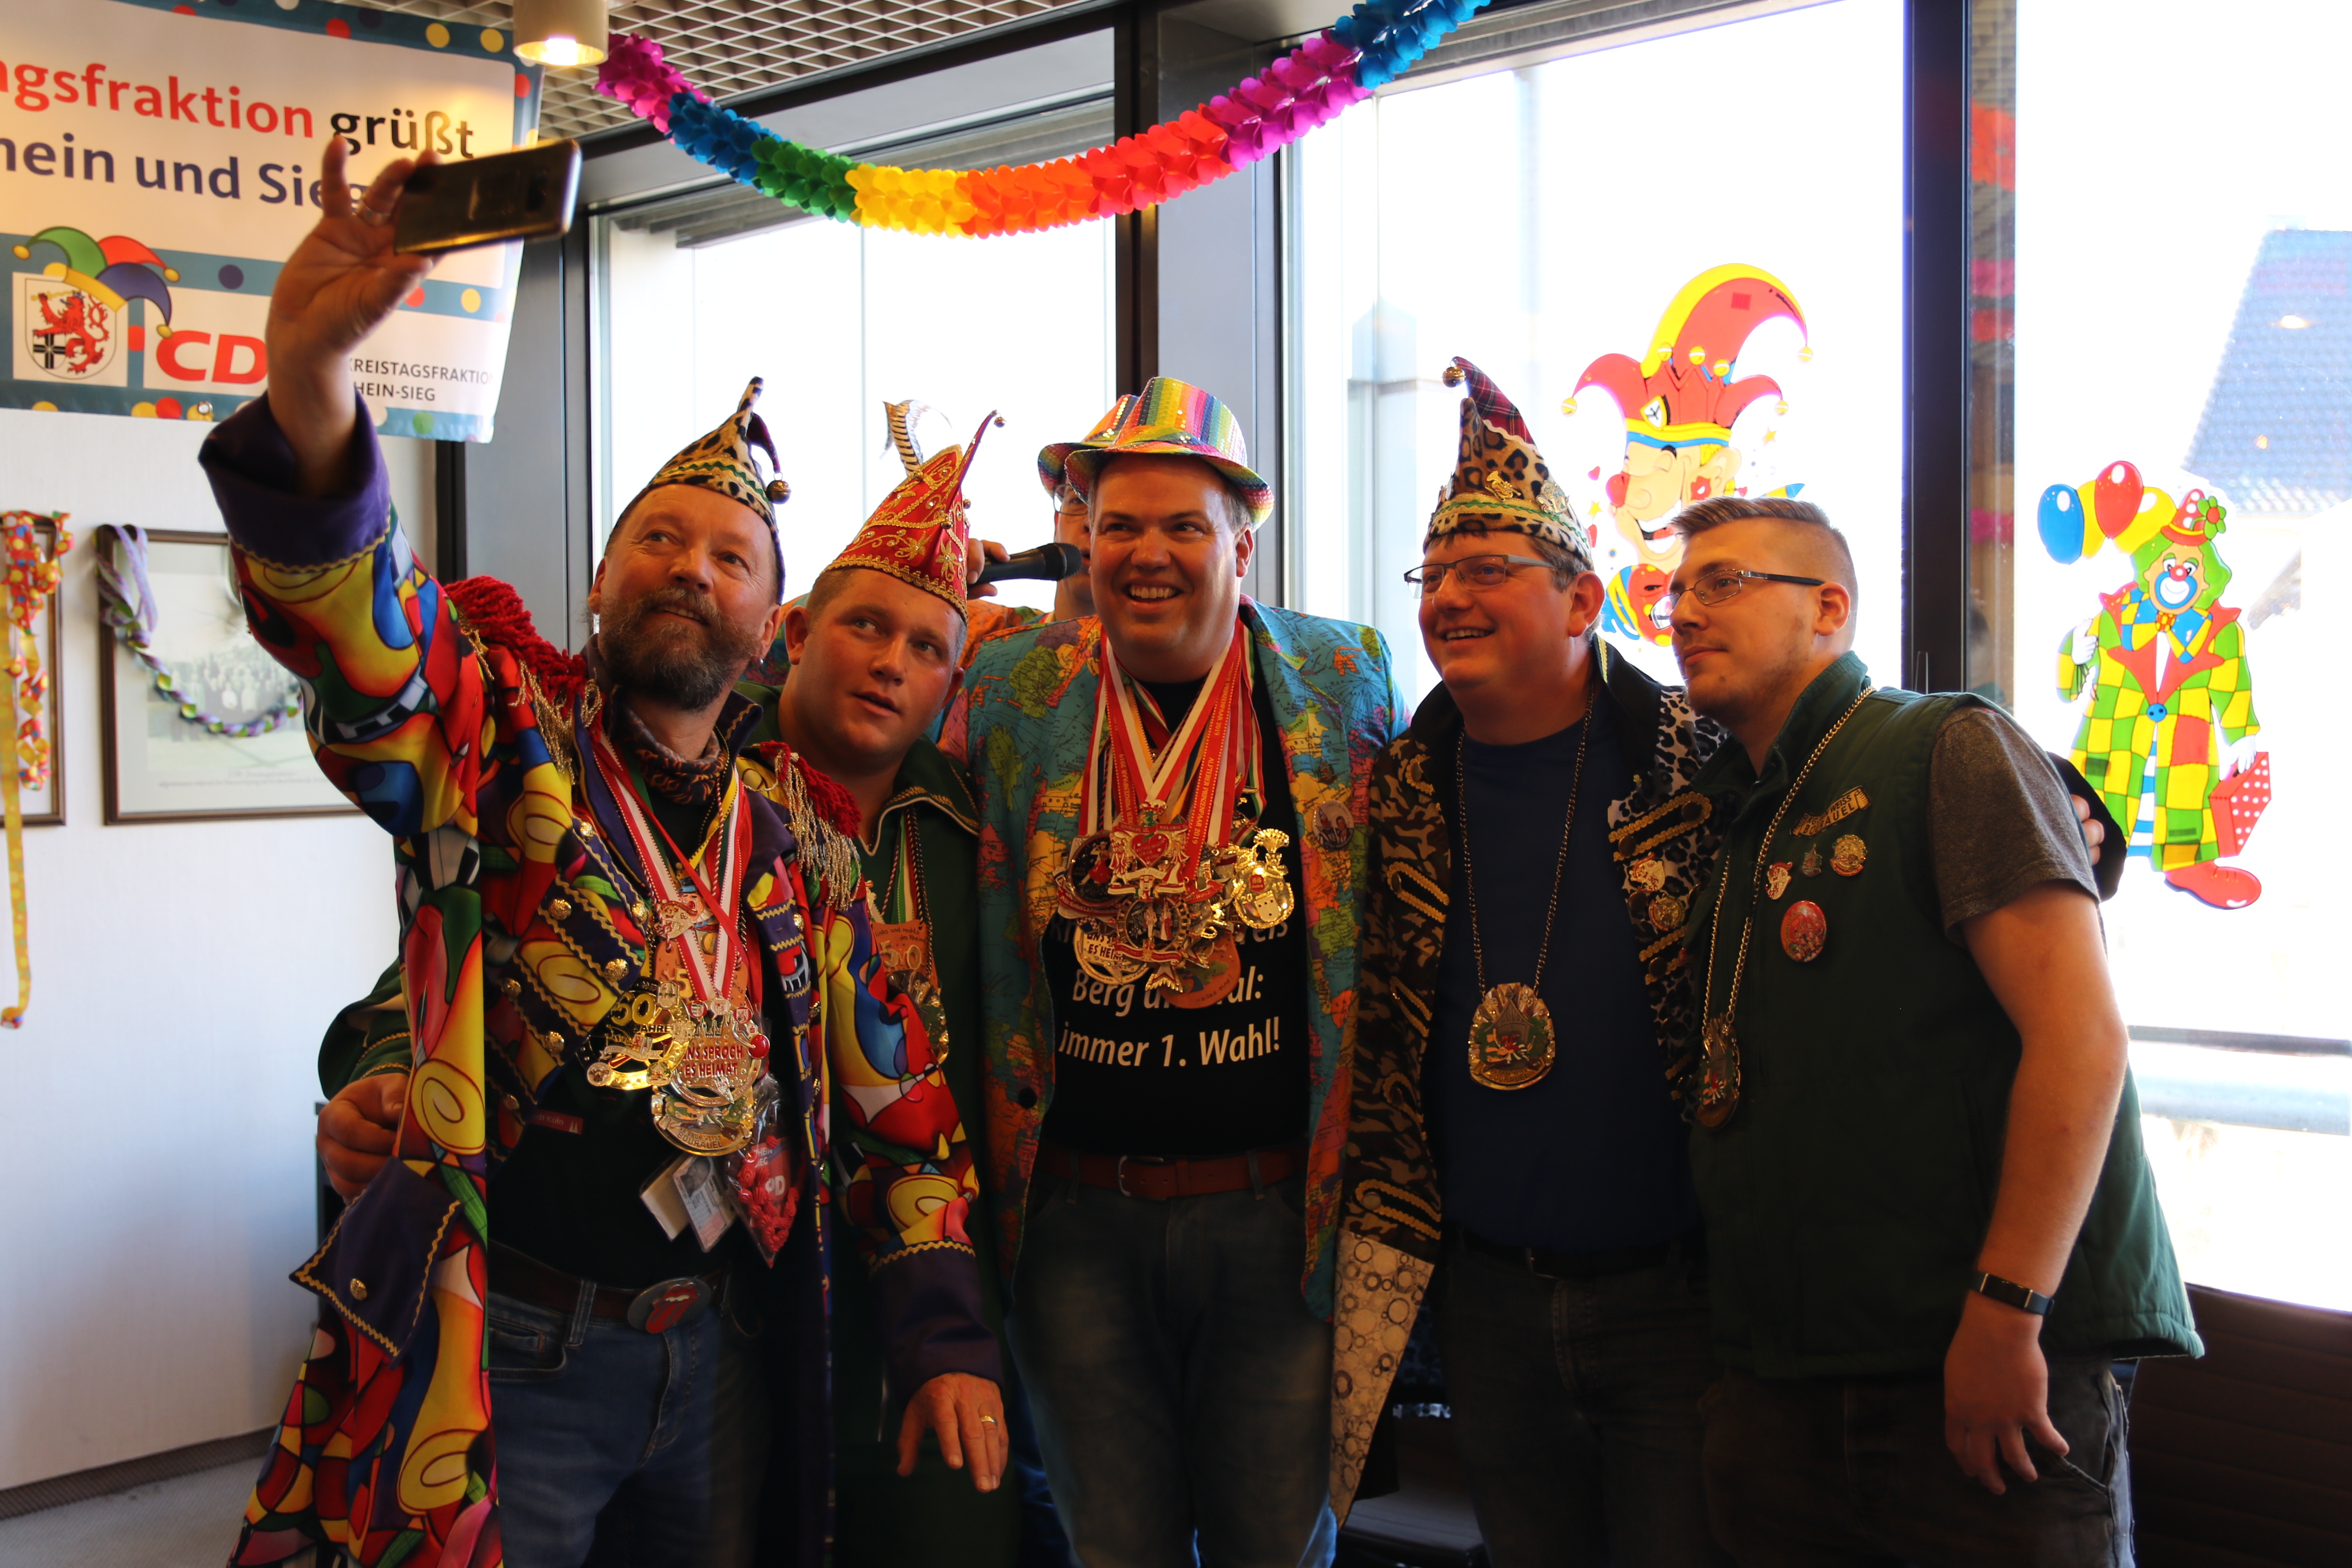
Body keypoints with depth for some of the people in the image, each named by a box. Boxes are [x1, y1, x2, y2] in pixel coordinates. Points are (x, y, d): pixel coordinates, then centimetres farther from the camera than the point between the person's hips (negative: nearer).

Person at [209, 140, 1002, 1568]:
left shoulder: (805, 835, 8)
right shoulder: (504, 740, -3)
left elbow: (897, 1091, 11)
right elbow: (353, 621, -25)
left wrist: (947, 1337, 5)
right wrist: (309, 381, -43)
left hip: (726, 1356, 4)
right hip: (503, 1355, -4)